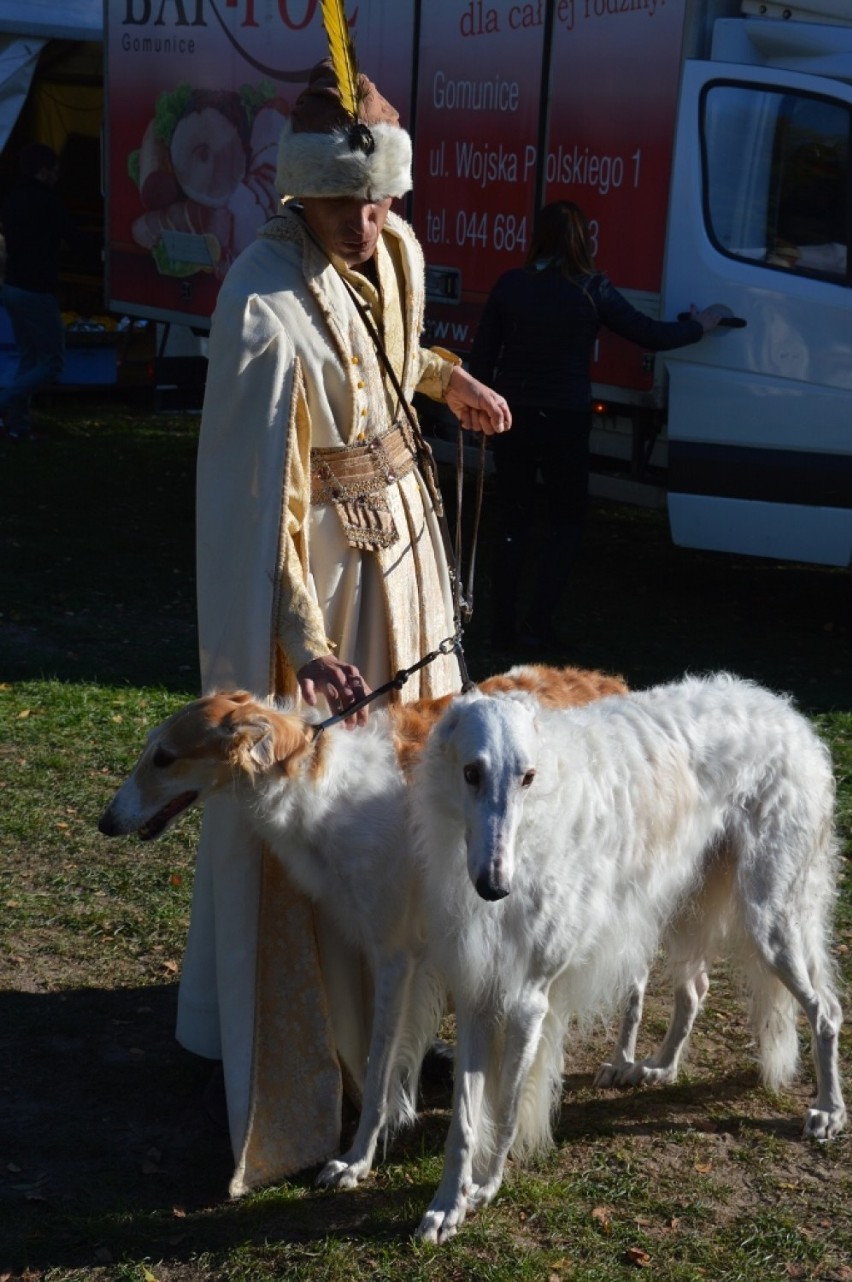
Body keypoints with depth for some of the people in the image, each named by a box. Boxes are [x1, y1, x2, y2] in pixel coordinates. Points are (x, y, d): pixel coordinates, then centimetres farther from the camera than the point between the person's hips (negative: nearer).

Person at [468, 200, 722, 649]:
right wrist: (699, 325, 14)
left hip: (512, 419, 3)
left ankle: (502, 626, 14)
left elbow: (481, 356, 3)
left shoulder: (509, 285, -2)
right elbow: (651, 335, -3)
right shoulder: (591, 290, -10)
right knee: (567, 523, 13)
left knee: (513, 522, 13)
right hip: (564, 422, -3)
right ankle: (537, 623, 5)